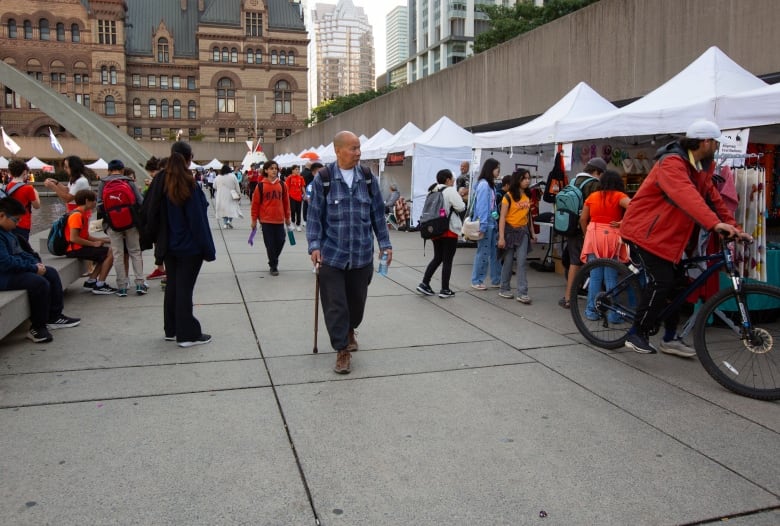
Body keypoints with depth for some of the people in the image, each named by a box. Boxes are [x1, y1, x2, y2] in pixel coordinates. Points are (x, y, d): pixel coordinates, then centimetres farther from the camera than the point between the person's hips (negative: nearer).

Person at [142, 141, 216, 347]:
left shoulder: (160, 181, 2)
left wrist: (157, 238, 12)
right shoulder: (189, 185, -16)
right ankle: (188, 334, 5)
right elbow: (198, 220, -16)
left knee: (172, 285, 15)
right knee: (185, 288, -2)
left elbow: (148, 212, 5)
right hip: (189, 246, -6)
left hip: (168, 245, 6)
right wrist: (208, 249, -10)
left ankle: (171, 330, 24)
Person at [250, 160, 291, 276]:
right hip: (266, 220, -3)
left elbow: (286, 201, 10)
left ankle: (273, 260, 30)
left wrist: (287, 217, 12)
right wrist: (254, 219, 0)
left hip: (279, 219, 3)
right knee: (270, 243, 1)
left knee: (280, 241, 4)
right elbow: (255, 202, -1)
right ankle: (273, 266, 15)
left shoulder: (282, 184, 4)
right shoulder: (261, 185, -4)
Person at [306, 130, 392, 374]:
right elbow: (315, 215, -3)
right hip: (332, 254, -3)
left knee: (357, 300, 16)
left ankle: (349, 330, 45)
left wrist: (385, 244, 6)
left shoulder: (368, 178, 4)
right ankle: (342, 350, 14)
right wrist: (315, 245, -12)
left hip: (362, 255, 3)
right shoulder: (323, 178, -5)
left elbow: (378, 214, 9)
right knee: (335, 305, 0)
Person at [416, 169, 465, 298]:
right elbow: (461, 207, -17)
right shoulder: (450, 191, -14)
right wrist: (459, 198, 2)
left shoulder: (432, 191, 10)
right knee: (447, 260, 2)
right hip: (449, 230, -7)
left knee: (437, 258, 16)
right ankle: (445, 290, 7)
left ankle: (424, 283, 9)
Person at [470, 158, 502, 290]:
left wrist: (495, 222, 10)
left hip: (492, 223, 9)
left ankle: (496, 280, 22)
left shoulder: (491, 184, 12)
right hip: (485, 224, -9)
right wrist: (482, 227, -20)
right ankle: (476, 281, 12)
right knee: (483, 253, 0)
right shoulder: (483, 185, -15)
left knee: (495, 252, 12)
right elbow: (481, 206, -19)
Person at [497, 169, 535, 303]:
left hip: (523, 231, 4)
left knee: (521, 262, -3)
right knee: (508, 261, 6)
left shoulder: (528, 196, 8)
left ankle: (522, 293, -3)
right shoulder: (508, 196, -9)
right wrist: (501, 237, -17)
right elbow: (502, 217, -12)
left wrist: (532, 232, 14)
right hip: (510, 230, -4)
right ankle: (504, 289, 22)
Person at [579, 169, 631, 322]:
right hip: (612, 237, -2)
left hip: (594, 236, 2)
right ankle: (613, 314, 6)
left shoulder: (592, 196, 10)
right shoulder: (619, 196, 0)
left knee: (595, 276, 8)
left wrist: (587, 235, 23)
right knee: (611, 278, 2)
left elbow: (583, 219, 10)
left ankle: (592, 311, 12)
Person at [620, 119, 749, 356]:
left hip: (666, 235, 10)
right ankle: (637, 334, 0)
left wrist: (734, 228, 0)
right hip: (644, 231, -10)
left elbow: (713, 198, 9)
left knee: (677, 283, 9)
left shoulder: (701, 167, 10)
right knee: (660, 282, -14)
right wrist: (715, 223, -48)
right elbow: (687, 195, -38)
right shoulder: (672, 163, -22)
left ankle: (670, 338, 19)